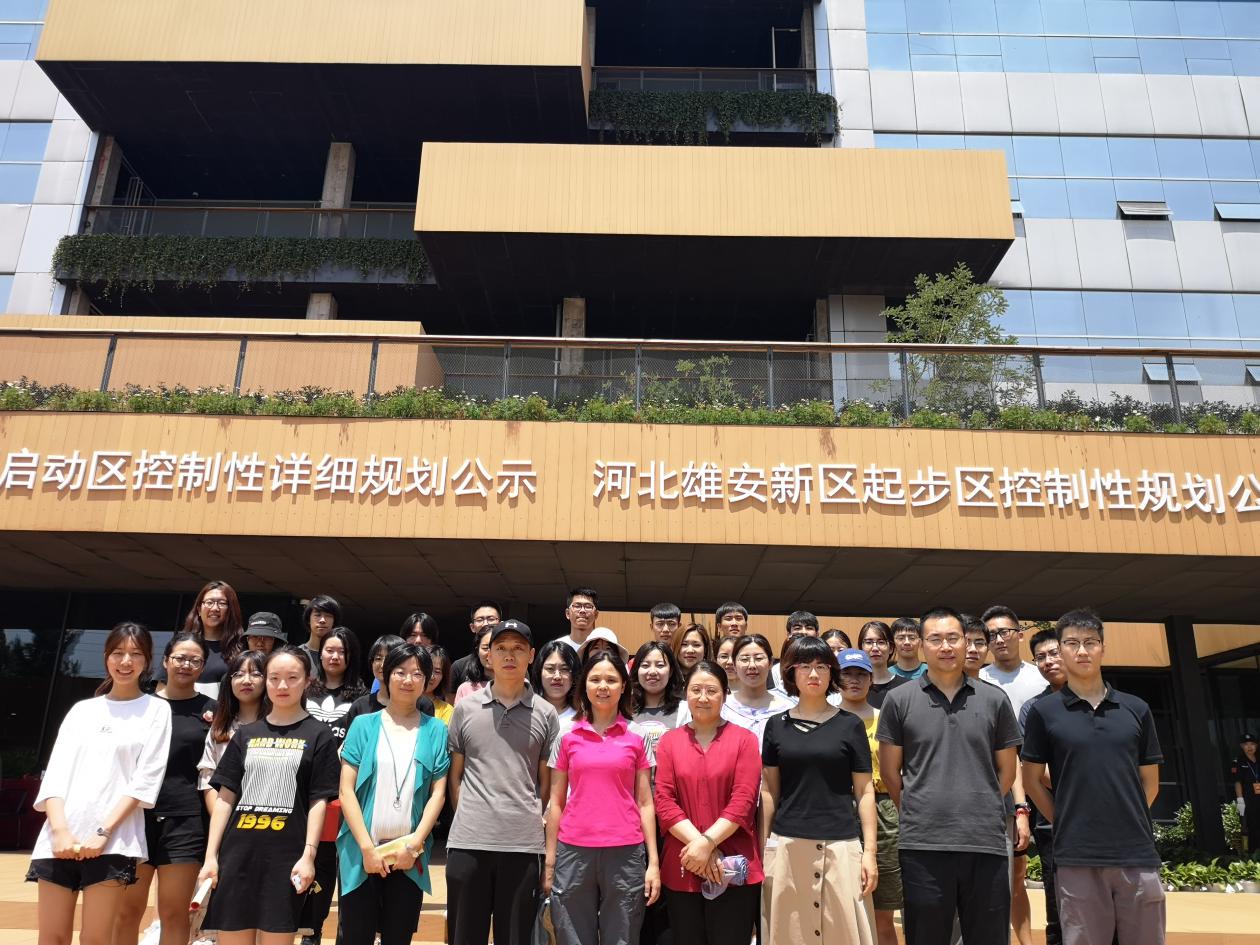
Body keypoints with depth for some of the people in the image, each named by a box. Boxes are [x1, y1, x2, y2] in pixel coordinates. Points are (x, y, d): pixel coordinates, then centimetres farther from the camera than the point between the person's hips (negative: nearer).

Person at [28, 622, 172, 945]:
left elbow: (146, 779, -2)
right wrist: (60, 830, -8)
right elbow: (55, 773, 8)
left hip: (113, 841, -3)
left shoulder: (156, 709, 6)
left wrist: (103, 832, -11)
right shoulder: (82, 710, 16)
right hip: (59, 838, 3)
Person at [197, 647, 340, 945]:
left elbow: (319, 801, -2)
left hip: (287, 855, -3)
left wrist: (308, 855, -11)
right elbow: (225, 797, 10)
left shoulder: (318, 735, 2)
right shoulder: (246, 734, 12)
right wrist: (211, 855, 4)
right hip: (238, 852, 3)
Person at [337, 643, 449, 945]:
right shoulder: (364, 725, 3)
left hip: (409, 855, 1)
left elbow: (438, 793, 2)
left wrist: (414, 843, -8)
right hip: (361, 852, -1)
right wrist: (366, 847, -10)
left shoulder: (436, 730, 4)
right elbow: (346, 789, -2)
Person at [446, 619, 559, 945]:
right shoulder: (465, 708, 6)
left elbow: (547, 782, 9)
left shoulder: (545, 713, 4)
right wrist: (468, 820, 3)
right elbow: (454, 775, 11)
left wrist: (528, 821, 5)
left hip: (524, 844, 0)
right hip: (468, 842, 1)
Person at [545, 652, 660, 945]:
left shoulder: (638, 737, 4)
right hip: (573, 853, 1)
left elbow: (645, 803, 4)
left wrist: (653, 862, 0)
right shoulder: (568, 737, 5)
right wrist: (549, 861, 6)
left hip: (625, 854, 0)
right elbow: (556, 803, 8)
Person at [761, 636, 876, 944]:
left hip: (840, 845, -1)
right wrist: (760, 847, 5)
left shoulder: (850, 724, 2)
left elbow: (864, 791, 3)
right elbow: (769, 791, 8)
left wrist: (870, 851, -2)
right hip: (788, 846, 1)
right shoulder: (777, 725, 6)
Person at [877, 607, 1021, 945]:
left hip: (986, 842, 1)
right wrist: (916, 815, 6)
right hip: (922, 845, -1)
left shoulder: (995, 700, 6)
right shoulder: (898, 700, 2)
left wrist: (981, 810, 10)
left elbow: (1006, 771, 12)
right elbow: (890, 772, 7)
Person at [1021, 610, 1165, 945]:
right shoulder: (1044, 711, 1)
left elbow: (1150, 782, 13)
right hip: (1077, 858, -2)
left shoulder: (1136, 709, 8)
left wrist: (1128, 824, 7)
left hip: (1138, 854, 2)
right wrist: (1066, 825, 0)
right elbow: (1032, 780, 5)